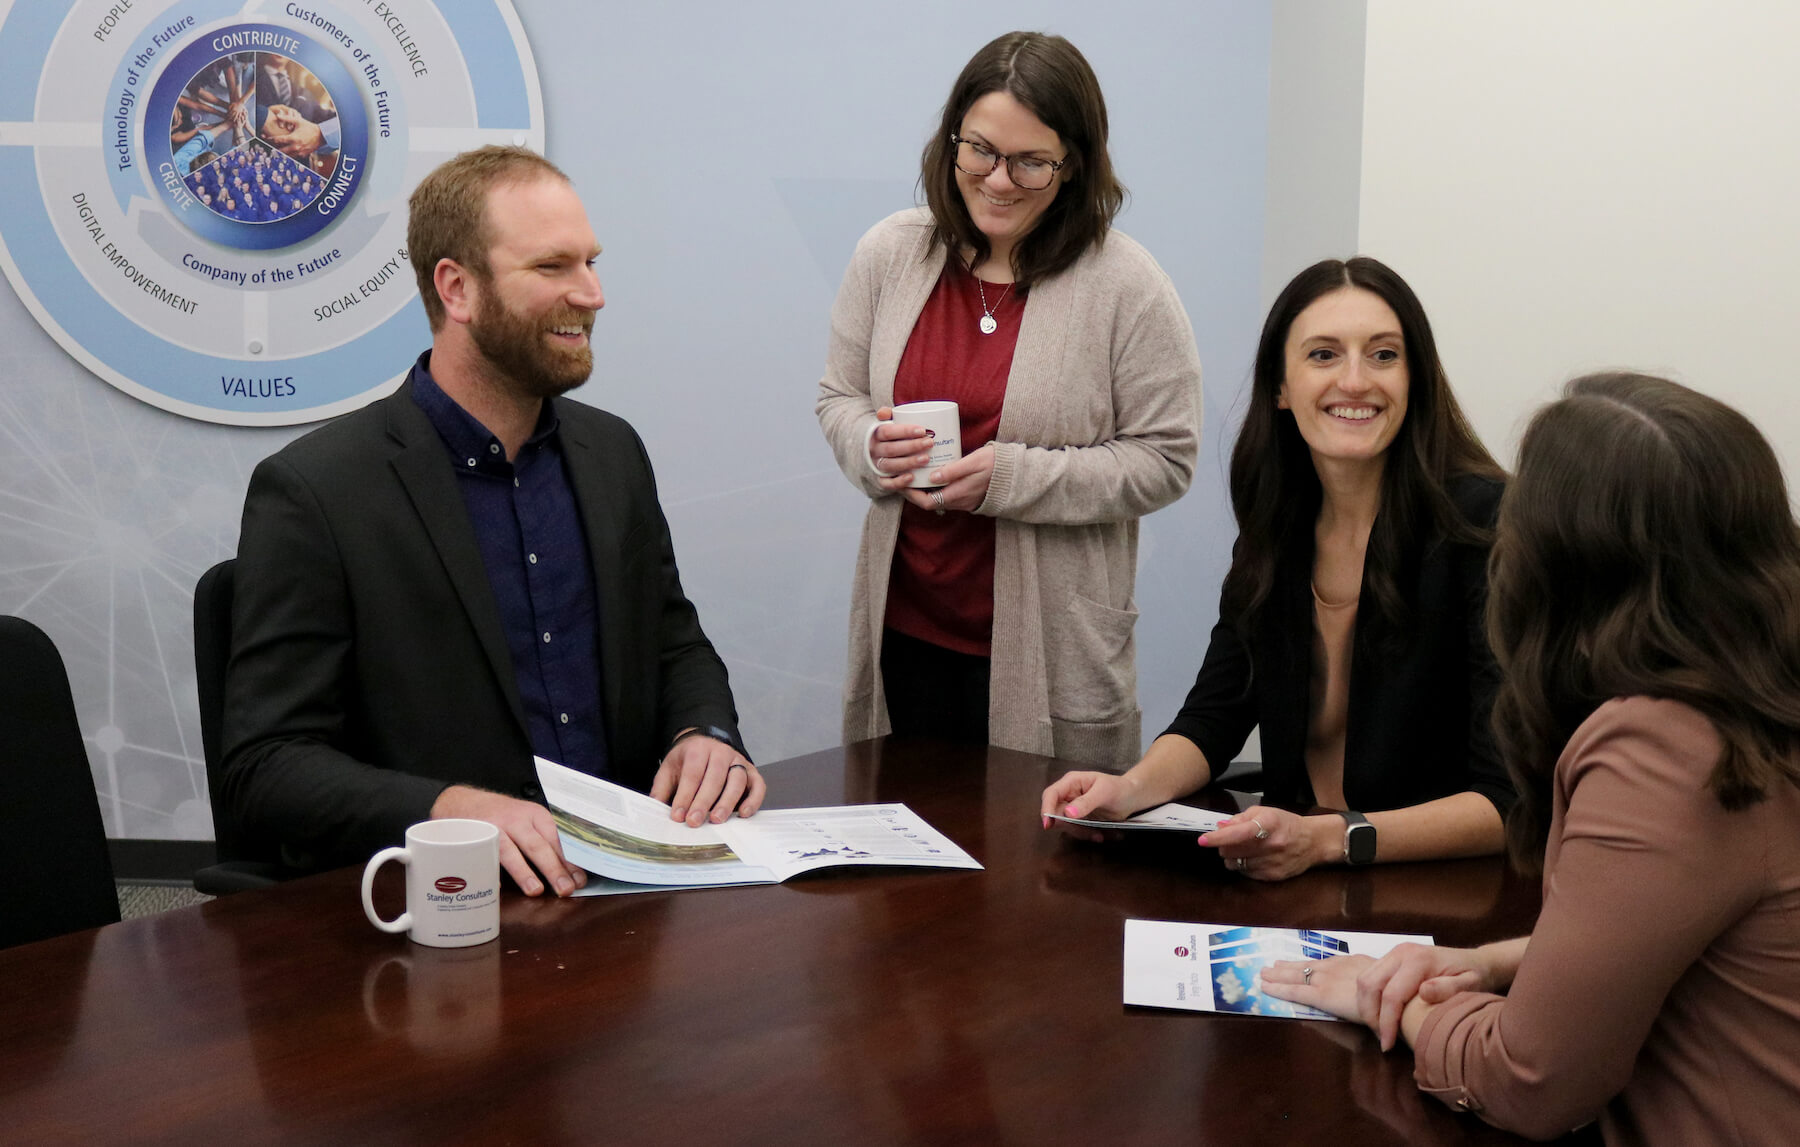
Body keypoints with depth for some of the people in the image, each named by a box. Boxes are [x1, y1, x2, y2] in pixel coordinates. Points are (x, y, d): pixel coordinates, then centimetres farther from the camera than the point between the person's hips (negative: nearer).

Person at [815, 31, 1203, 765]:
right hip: (903, 628, 4)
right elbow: (839, 398, 13)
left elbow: (1164, 460, -9)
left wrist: (1009, 476, -18)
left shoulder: (1125, 285, -8)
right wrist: (874, 446, -10)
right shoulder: (890, 255, 4)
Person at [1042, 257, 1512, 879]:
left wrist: (1327, 838, -31)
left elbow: (1513, 800, -18)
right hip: (1298, 879, 5)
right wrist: (1131, 789, -13)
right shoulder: (1276, 523, 5)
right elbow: (1213, 717, 8)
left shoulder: (1485, 528, -14)